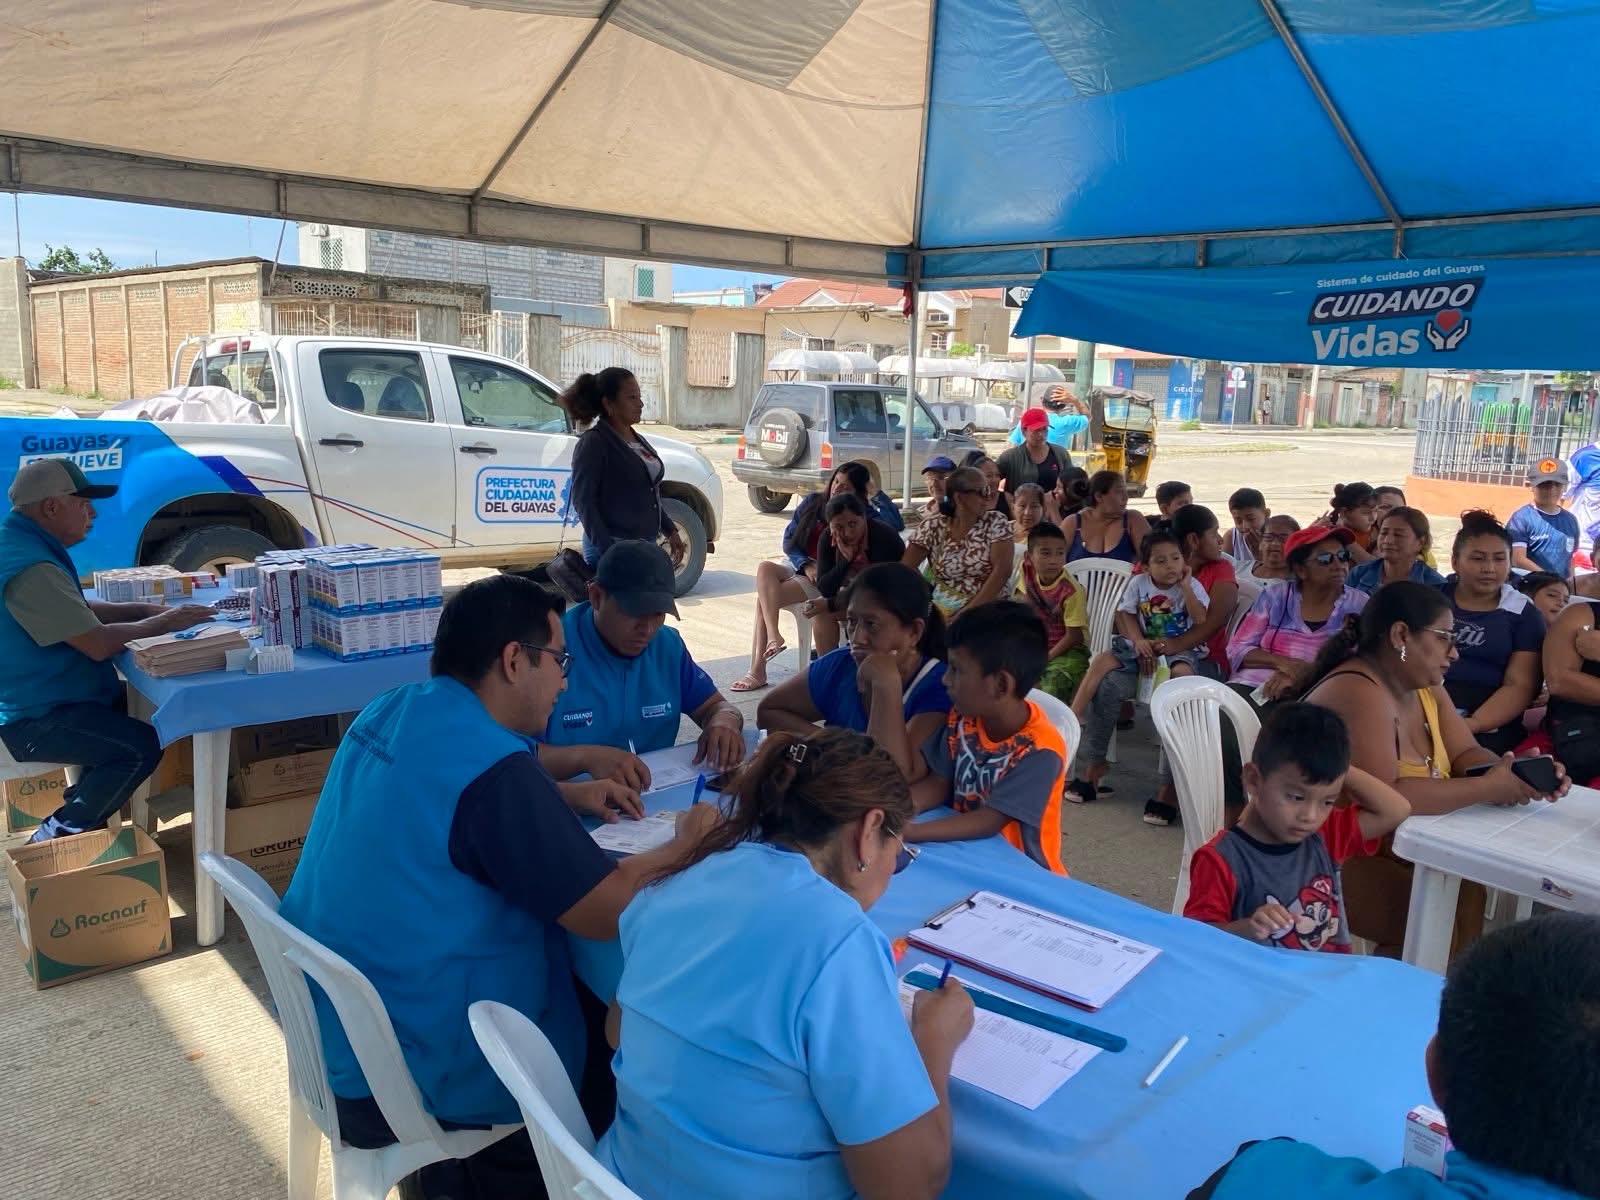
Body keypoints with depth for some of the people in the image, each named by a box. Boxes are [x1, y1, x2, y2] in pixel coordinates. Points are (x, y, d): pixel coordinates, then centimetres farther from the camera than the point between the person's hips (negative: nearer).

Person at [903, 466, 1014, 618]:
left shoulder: (996, 522, -2)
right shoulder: (933, 525, 1)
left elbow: (1002, 570, -12)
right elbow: (906, 566, -3)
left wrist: (970, 610, -20)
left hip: (988, 605, -2)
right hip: (943, 605, 2)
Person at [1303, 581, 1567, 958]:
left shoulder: (1425, 686, 8)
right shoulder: (1358, 695, -24)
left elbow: (1465, 754, 6)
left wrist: (1512, 771, -16)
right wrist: (1487, 789, -25)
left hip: (1395, 846, 10)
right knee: (1457, 910, -24)